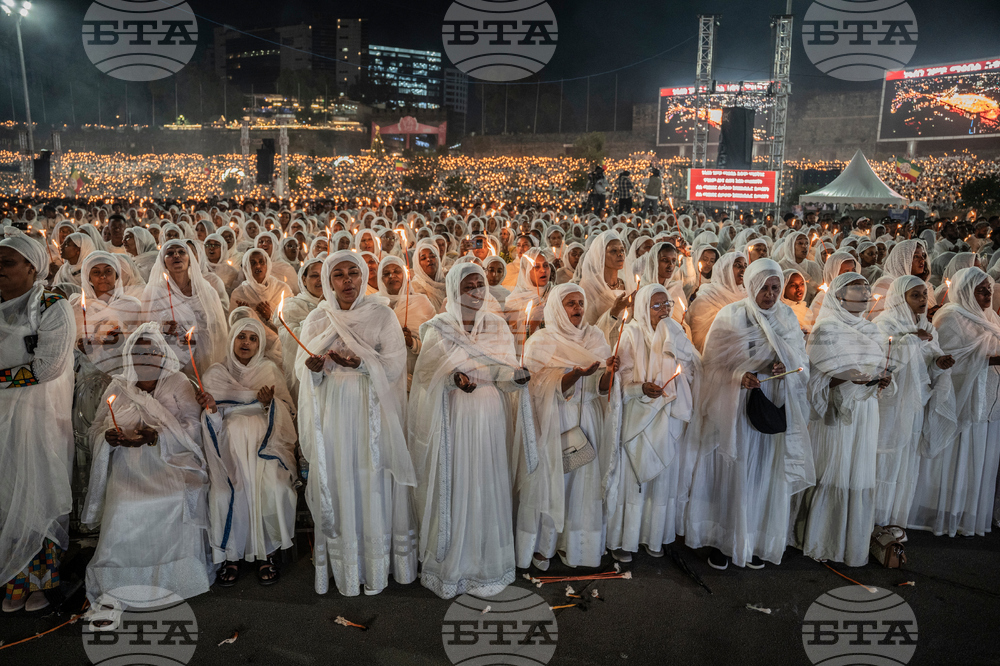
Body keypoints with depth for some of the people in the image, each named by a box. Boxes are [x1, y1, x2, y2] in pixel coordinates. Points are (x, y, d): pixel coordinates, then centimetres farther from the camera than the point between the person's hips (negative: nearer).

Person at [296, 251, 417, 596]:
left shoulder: (383, 316, 0)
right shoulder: (316, 319, 7)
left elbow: (394, 366, -7)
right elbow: (302, 368, 3)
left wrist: (361, 364, -24)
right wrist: (314, 368, -20)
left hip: (371, 412, -2)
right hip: (332, 414, 2)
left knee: (373, 484, 1)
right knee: (336, 484, 3)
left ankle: (377, 567, 15)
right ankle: (342, 568, 17)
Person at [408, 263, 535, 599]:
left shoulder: (497, 326, 9)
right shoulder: (438, 328, 1)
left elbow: (506, 373, 5)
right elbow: (427, 374, -3)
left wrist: (517, 375, -17)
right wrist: (452, 378, -22)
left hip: (490, 418, 3)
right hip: (453, 418, -2)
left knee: (488, 488, 6)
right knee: (453, 488, 1)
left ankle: (487, 565, 20)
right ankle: (450, 567, 16)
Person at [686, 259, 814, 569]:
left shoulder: (787, 317, 5)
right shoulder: (730, 316, -6)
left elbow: (801, 362, 9)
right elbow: (713, 363, -5)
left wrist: (786, 367, -13)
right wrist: (739, 376, -22)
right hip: (735, 407, -3)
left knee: (765, 474, 8)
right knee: (730, 474, 3)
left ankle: (757, 543, 22)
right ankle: (721, 540, 17)